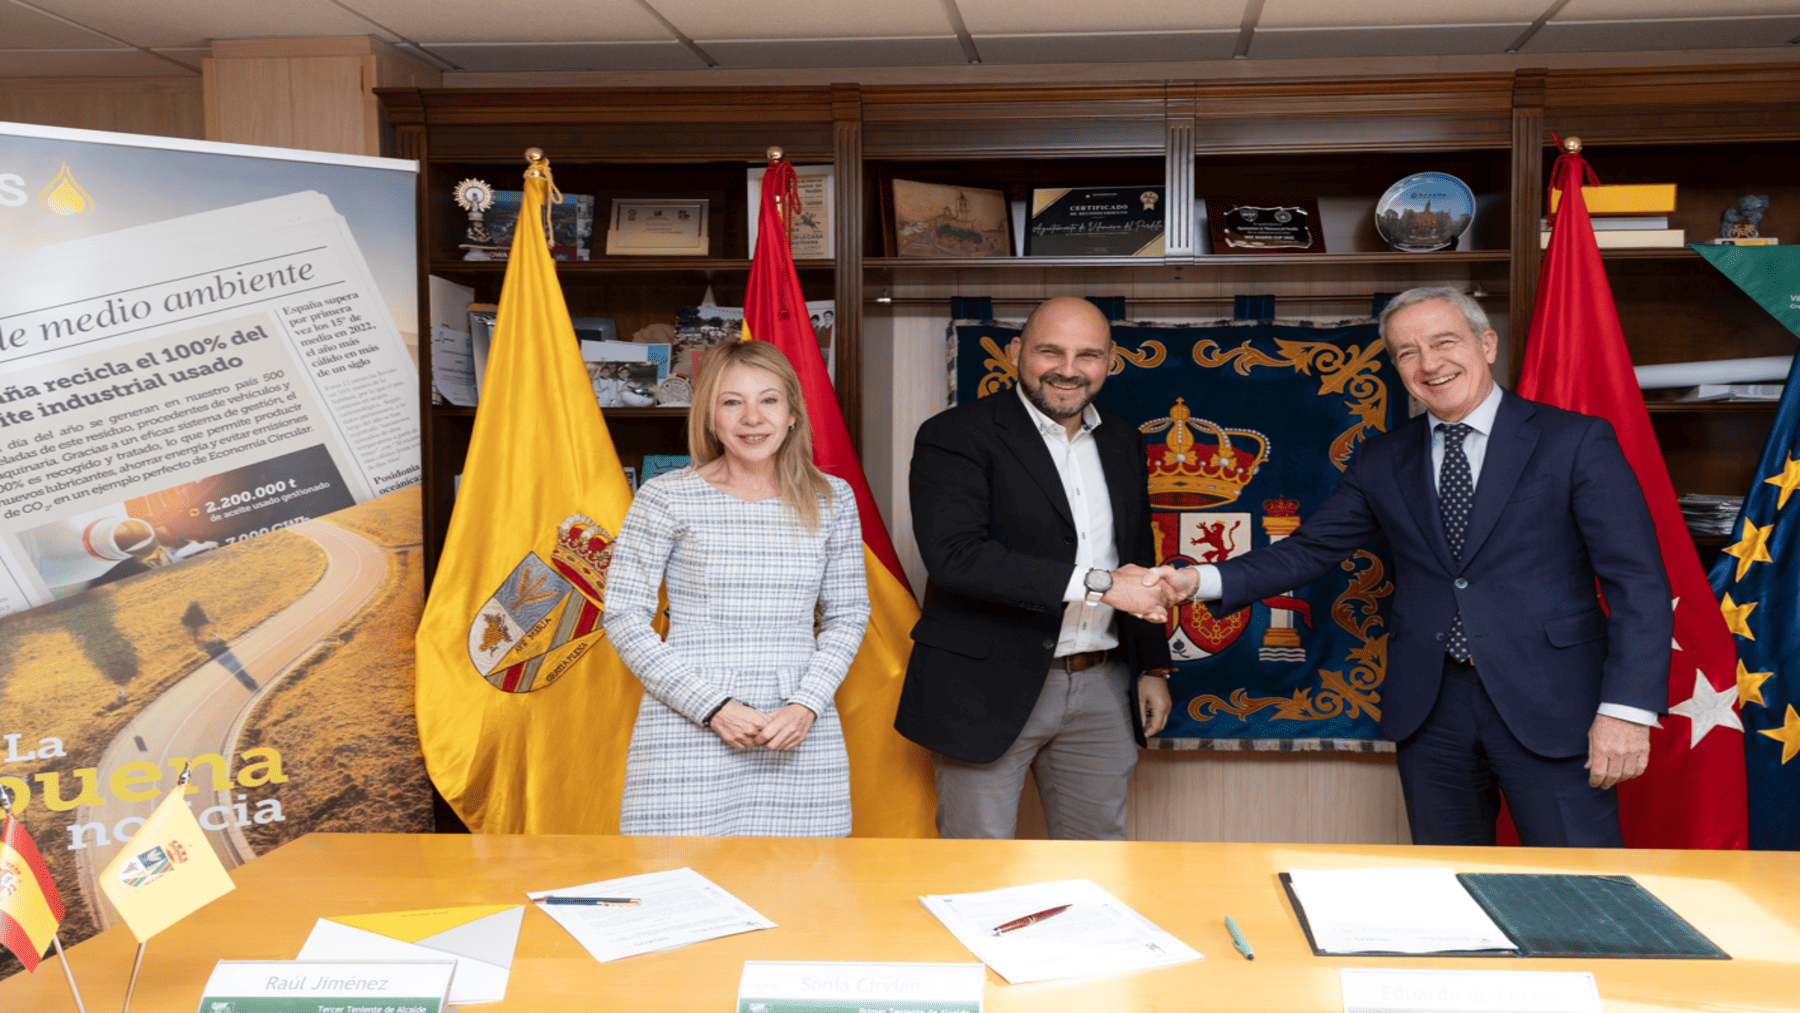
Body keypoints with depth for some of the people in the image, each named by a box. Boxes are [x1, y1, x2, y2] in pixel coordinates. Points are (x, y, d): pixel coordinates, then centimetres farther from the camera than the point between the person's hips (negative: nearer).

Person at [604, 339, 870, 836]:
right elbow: (623, 615, -2)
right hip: (688, 735, -2)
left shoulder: (832, 500, 6)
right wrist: (712, 707, -10)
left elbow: (848, 615, 11)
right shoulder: (667, 498, -2)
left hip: (801, 740, 2)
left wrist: (807, 705, -5)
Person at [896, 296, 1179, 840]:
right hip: (989, 690, -5)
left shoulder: (1122, 442, 12)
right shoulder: (955, 435, -10)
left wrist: (1153, 667, 16)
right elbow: (955, 555, -25)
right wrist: (1097, 584, -25)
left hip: (1101, 688, 6)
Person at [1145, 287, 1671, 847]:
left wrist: (1626, 709, -15)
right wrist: (1201, 580, -7)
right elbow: (1310, 549, 9)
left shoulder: (1577, 440, -2)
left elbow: (1638, 583, -6)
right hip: (1430, 708, 4)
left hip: (1549, 707, -3)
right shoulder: (1383, 461, 10)